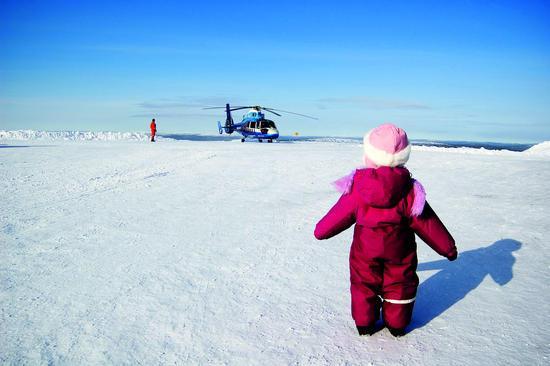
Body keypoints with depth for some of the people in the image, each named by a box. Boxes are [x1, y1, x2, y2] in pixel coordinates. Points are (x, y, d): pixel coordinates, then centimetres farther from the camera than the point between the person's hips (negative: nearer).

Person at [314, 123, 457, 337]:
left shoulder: (357, 189, -18)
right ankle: (397, 324, 34)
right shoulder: (409, 191, -18)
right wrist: (447, 247, 2)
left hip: (365, 250, 0)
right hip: (399, 252, 0)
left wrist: (321, 231, 10)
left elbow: (339, 215, -7)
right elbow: (428, 223, -10)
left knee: (364, 283, 18)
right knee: (399, 284, 19)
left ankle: (364, 323, 30)